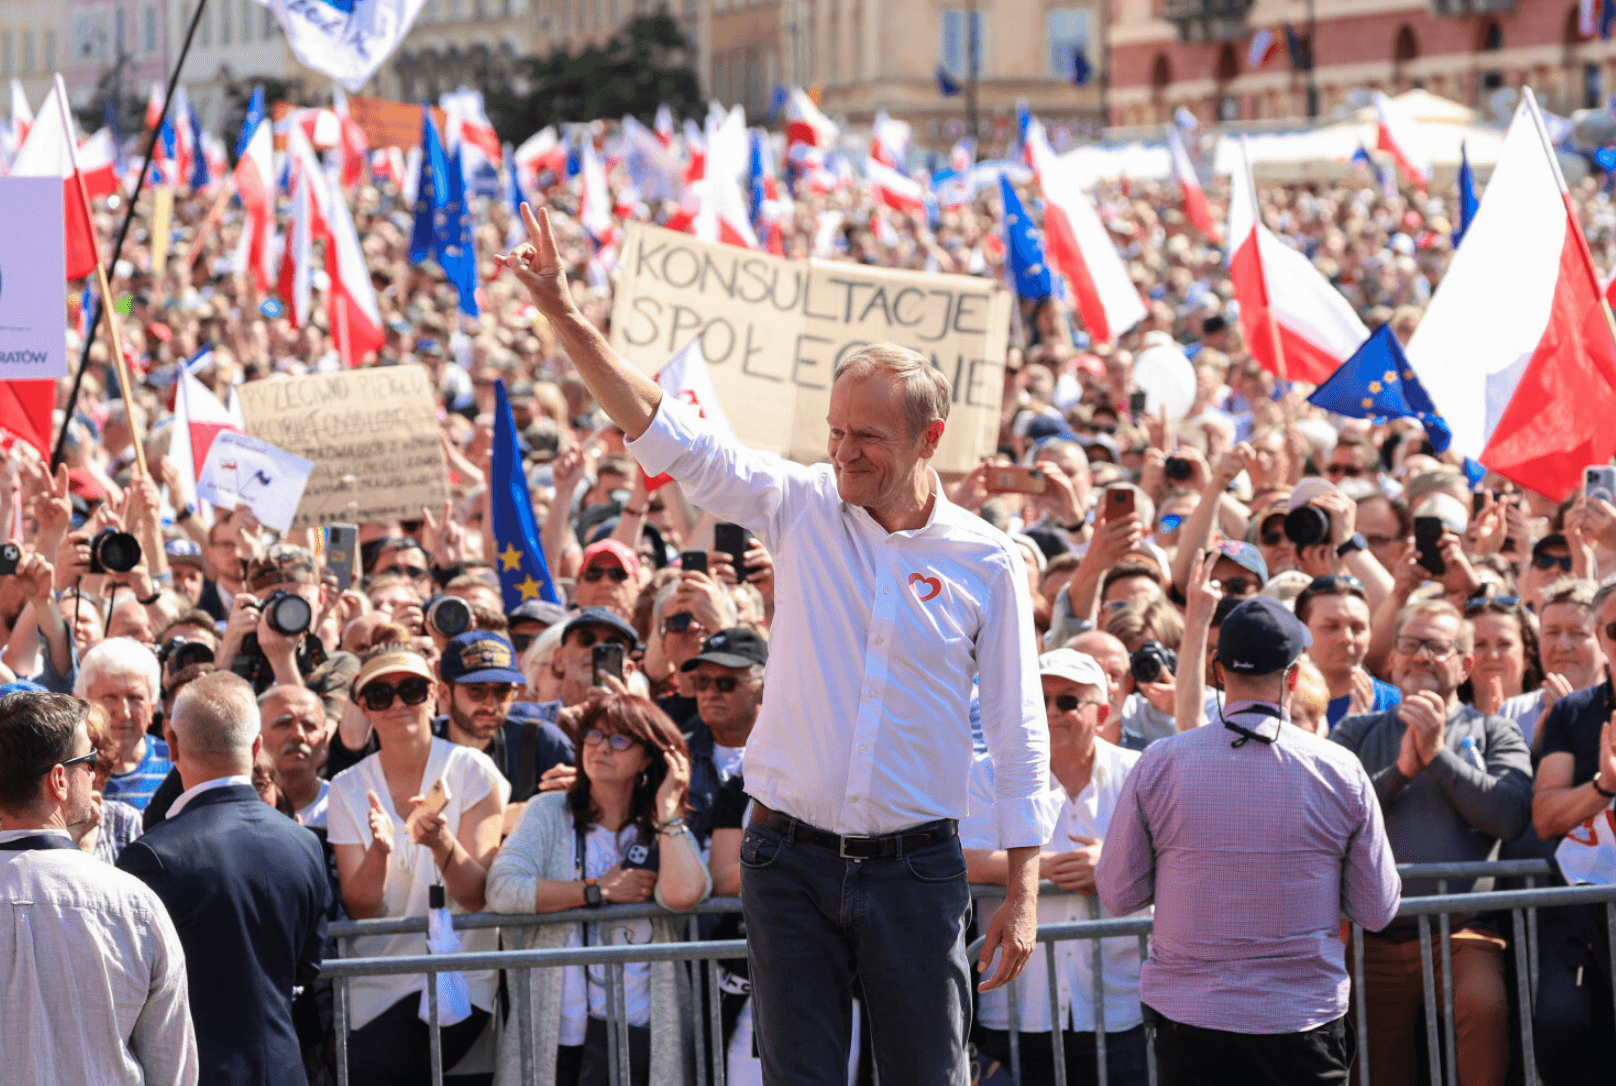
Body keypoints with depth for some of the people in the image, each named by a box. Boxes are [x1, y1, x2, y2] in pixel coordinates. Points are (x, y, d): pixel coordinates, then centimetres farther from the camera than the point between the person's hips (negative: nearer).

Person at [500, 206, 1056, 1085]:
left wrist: (1022, 892, -1)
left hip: (914, 870, -1)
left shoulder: (986, 561, -2)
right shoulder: (801, 508, 1)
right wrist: (564, 313, -16)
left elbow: (1017, 733, 2)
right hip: (790, 859, 1)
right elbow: (667, 434, -5)